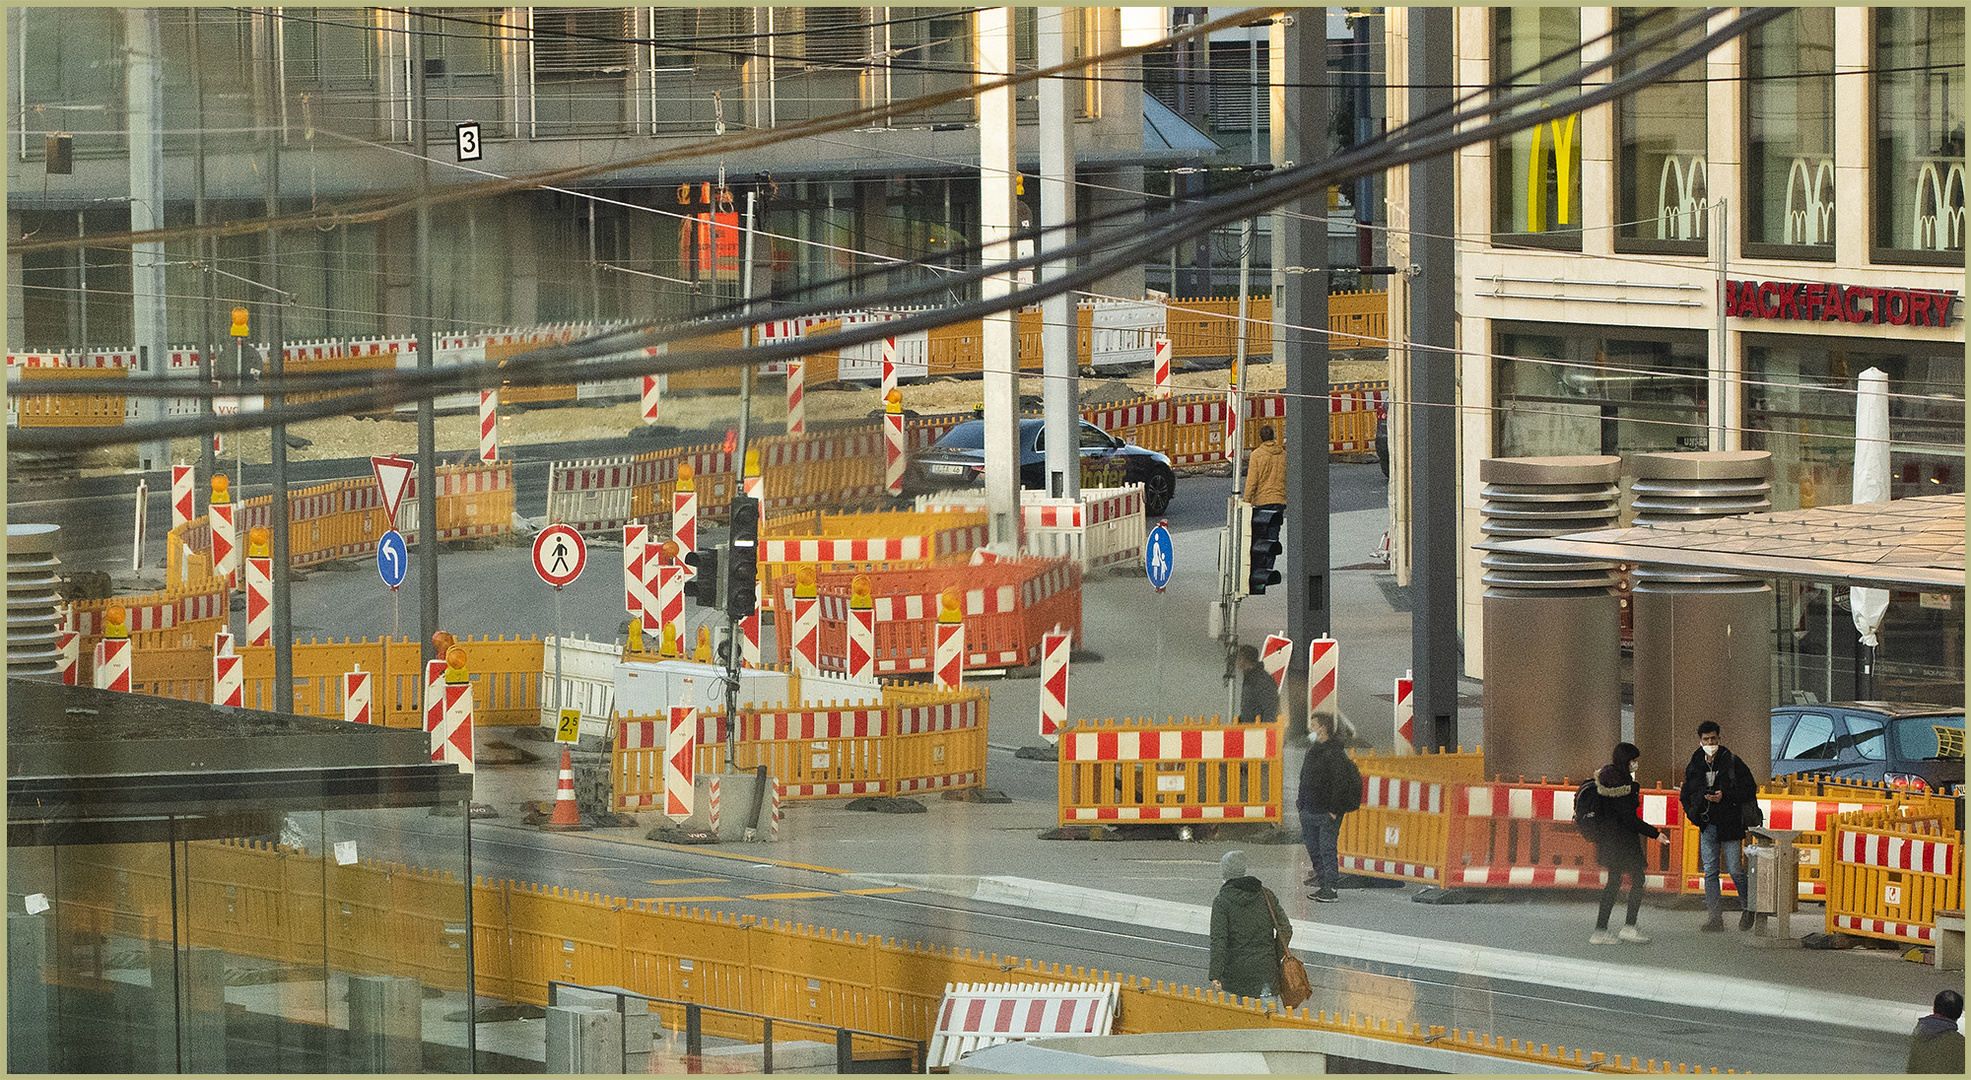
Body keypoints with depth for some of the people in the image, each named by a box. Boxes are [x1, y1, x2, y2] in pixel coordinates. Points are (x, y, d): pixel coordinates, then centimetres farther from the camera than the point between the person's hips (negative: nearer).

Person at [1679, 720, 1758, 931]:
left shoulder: (1732, 763, -5)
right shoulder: (1694, 766, 9)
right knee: (1710, 872, 3)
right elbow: (1686, 795, 22)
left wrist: (1725, 796, -18)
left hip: (1730, 825, -4)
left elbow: (1749, 789, -6)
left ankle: (1747, 908, 17)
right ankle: (1715, 917, 6)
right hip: (1707, 826, 4)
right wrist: (1692, 812, 6)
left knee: (1735, 870, -4)